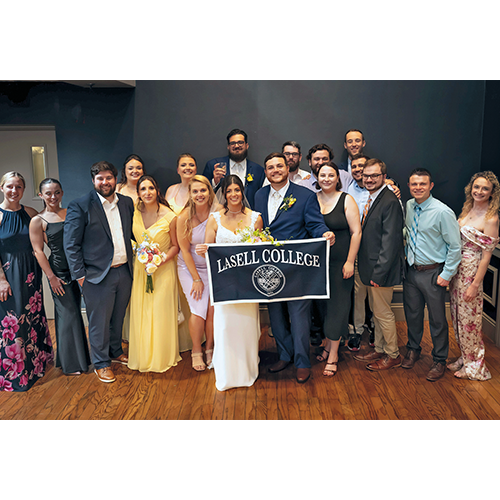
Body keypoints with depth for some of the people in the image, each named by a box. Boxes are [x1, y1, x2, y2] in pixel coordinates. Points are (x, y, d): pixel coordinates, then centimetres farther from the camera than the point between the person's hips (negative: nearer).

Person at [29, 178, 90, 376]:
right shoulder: (38, 221, -4)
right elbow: (38, 251, -5)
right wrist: (51, 277, -10)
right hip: (60, 272, -4)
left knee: (75, 312, 13)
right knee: (68, 314, 2)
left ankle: (81, 355, 29)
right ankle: (70, 363, 18)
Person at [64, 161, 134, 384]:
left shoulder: (127, 203, 6)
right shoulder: (80, 206, -10)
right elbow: (71, 245, -9)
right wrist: (80, 275, -11)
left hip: (124, 271, 5)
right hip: (98, 274, -5)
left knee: (118, 317, 20)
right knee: (99, 322, 7)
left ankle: (116, 352, 41)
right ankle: (101, 363, 25)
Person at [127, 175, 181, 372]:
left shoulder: (169, 216, -14)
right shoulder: (135, 213, -3)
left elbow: (175, 246, -5)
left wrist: (162, 260, -18)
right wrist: (137, 254, -1)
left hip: (163, 268, -3)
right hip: (140, 268, 4)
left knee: (161, 312, 4)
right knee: (140, 311, 10)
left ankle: (162, 357, 23)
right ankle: (143, 355, 28)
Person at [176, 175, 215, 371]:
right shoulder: (184, 218, -13)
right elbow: (184, 250, -7)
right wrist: (196, 279, -6)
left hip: (213, 267, 2)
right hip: (189, 267, -1)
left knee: (213, 309, -5)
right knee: (198, 309, -8)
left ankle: (209, 349, 19)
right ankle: (196, 351, 14)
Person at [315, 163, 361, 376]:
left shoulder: (346, 200, -3)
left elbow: (356, 232, -5)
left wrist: (349, 262, -10)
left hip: (340, 262, -3)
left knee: (337, 304, 3)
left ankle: (333, 354, 14)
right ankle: (328, 344, 28)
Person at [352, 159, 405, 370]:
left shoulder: (390, 202, -18)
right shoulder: (371, 199, 11)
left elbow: (390, 242, -21)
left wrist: (379, 273, -21)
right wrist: (370, 271, 10)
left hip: (381, 269, -9)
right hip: (370, 268, 9)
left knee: (383, 313, 4)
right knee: (376, 311, 19)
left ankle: (392, 355, 21)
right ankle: (379, 349, 33)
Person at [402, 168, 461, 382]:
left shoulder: (443, 212, -17)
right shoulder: (407, 207, 0)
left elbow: (455, 246, -12)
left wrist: (446, 274, -12)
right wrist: (406, 255, 7)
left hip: (433, 273, -5)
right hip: (411, 270, 5)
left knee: (437, 318, 8)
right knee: (412, 314, 18)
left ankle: (439, 360, 27)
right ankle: (413, 350, 39)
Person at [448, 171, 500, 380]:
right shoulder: (467, 209, 7)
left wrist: (475, 285, -16)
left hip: (471, 272, -7)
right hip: (456, 269, 7)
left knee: (468, 317, 4)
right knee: (457, 315, 15)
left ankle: (474, 365, 22)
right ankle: (464, 358, 32)